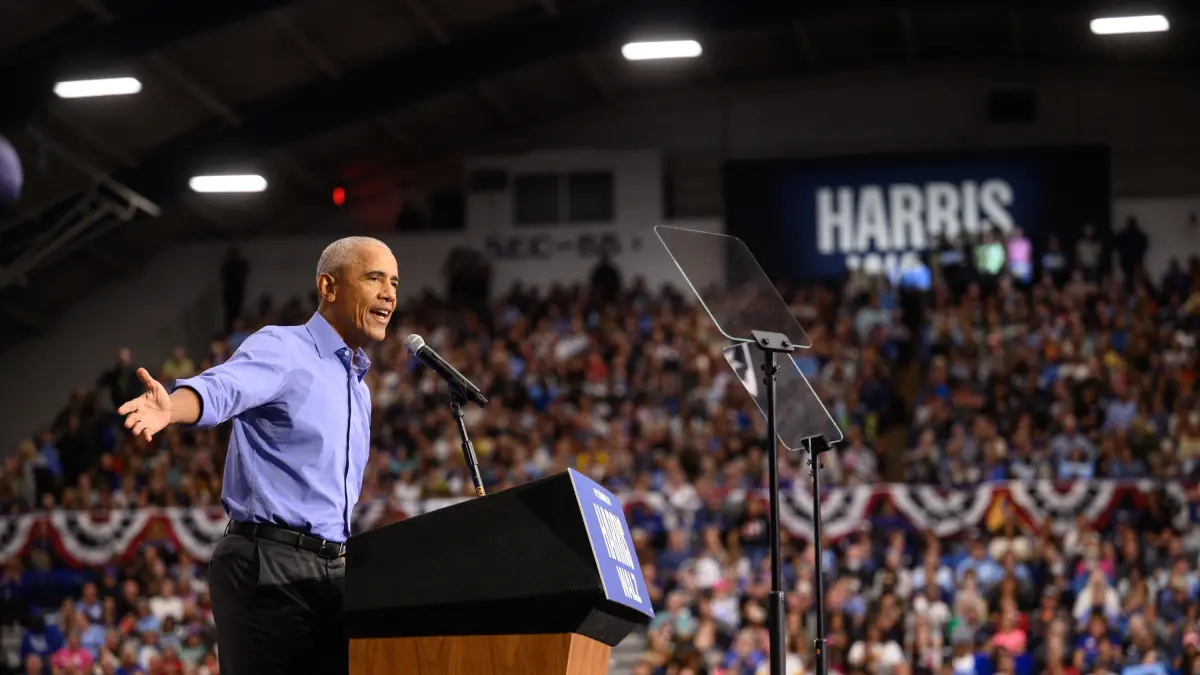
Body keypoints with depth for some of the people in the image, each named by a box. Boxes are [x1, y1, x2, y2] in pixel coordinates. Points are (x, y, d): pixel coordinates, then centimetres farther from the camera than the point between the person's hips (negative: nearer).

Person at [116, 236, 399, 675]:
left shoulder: (358, 387, 21)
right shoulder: (283, 349, -5)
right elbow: (222, 388, -26)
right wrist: (171, 407, -47)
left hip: (333, 572, 8)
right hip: (268, 565, -8)